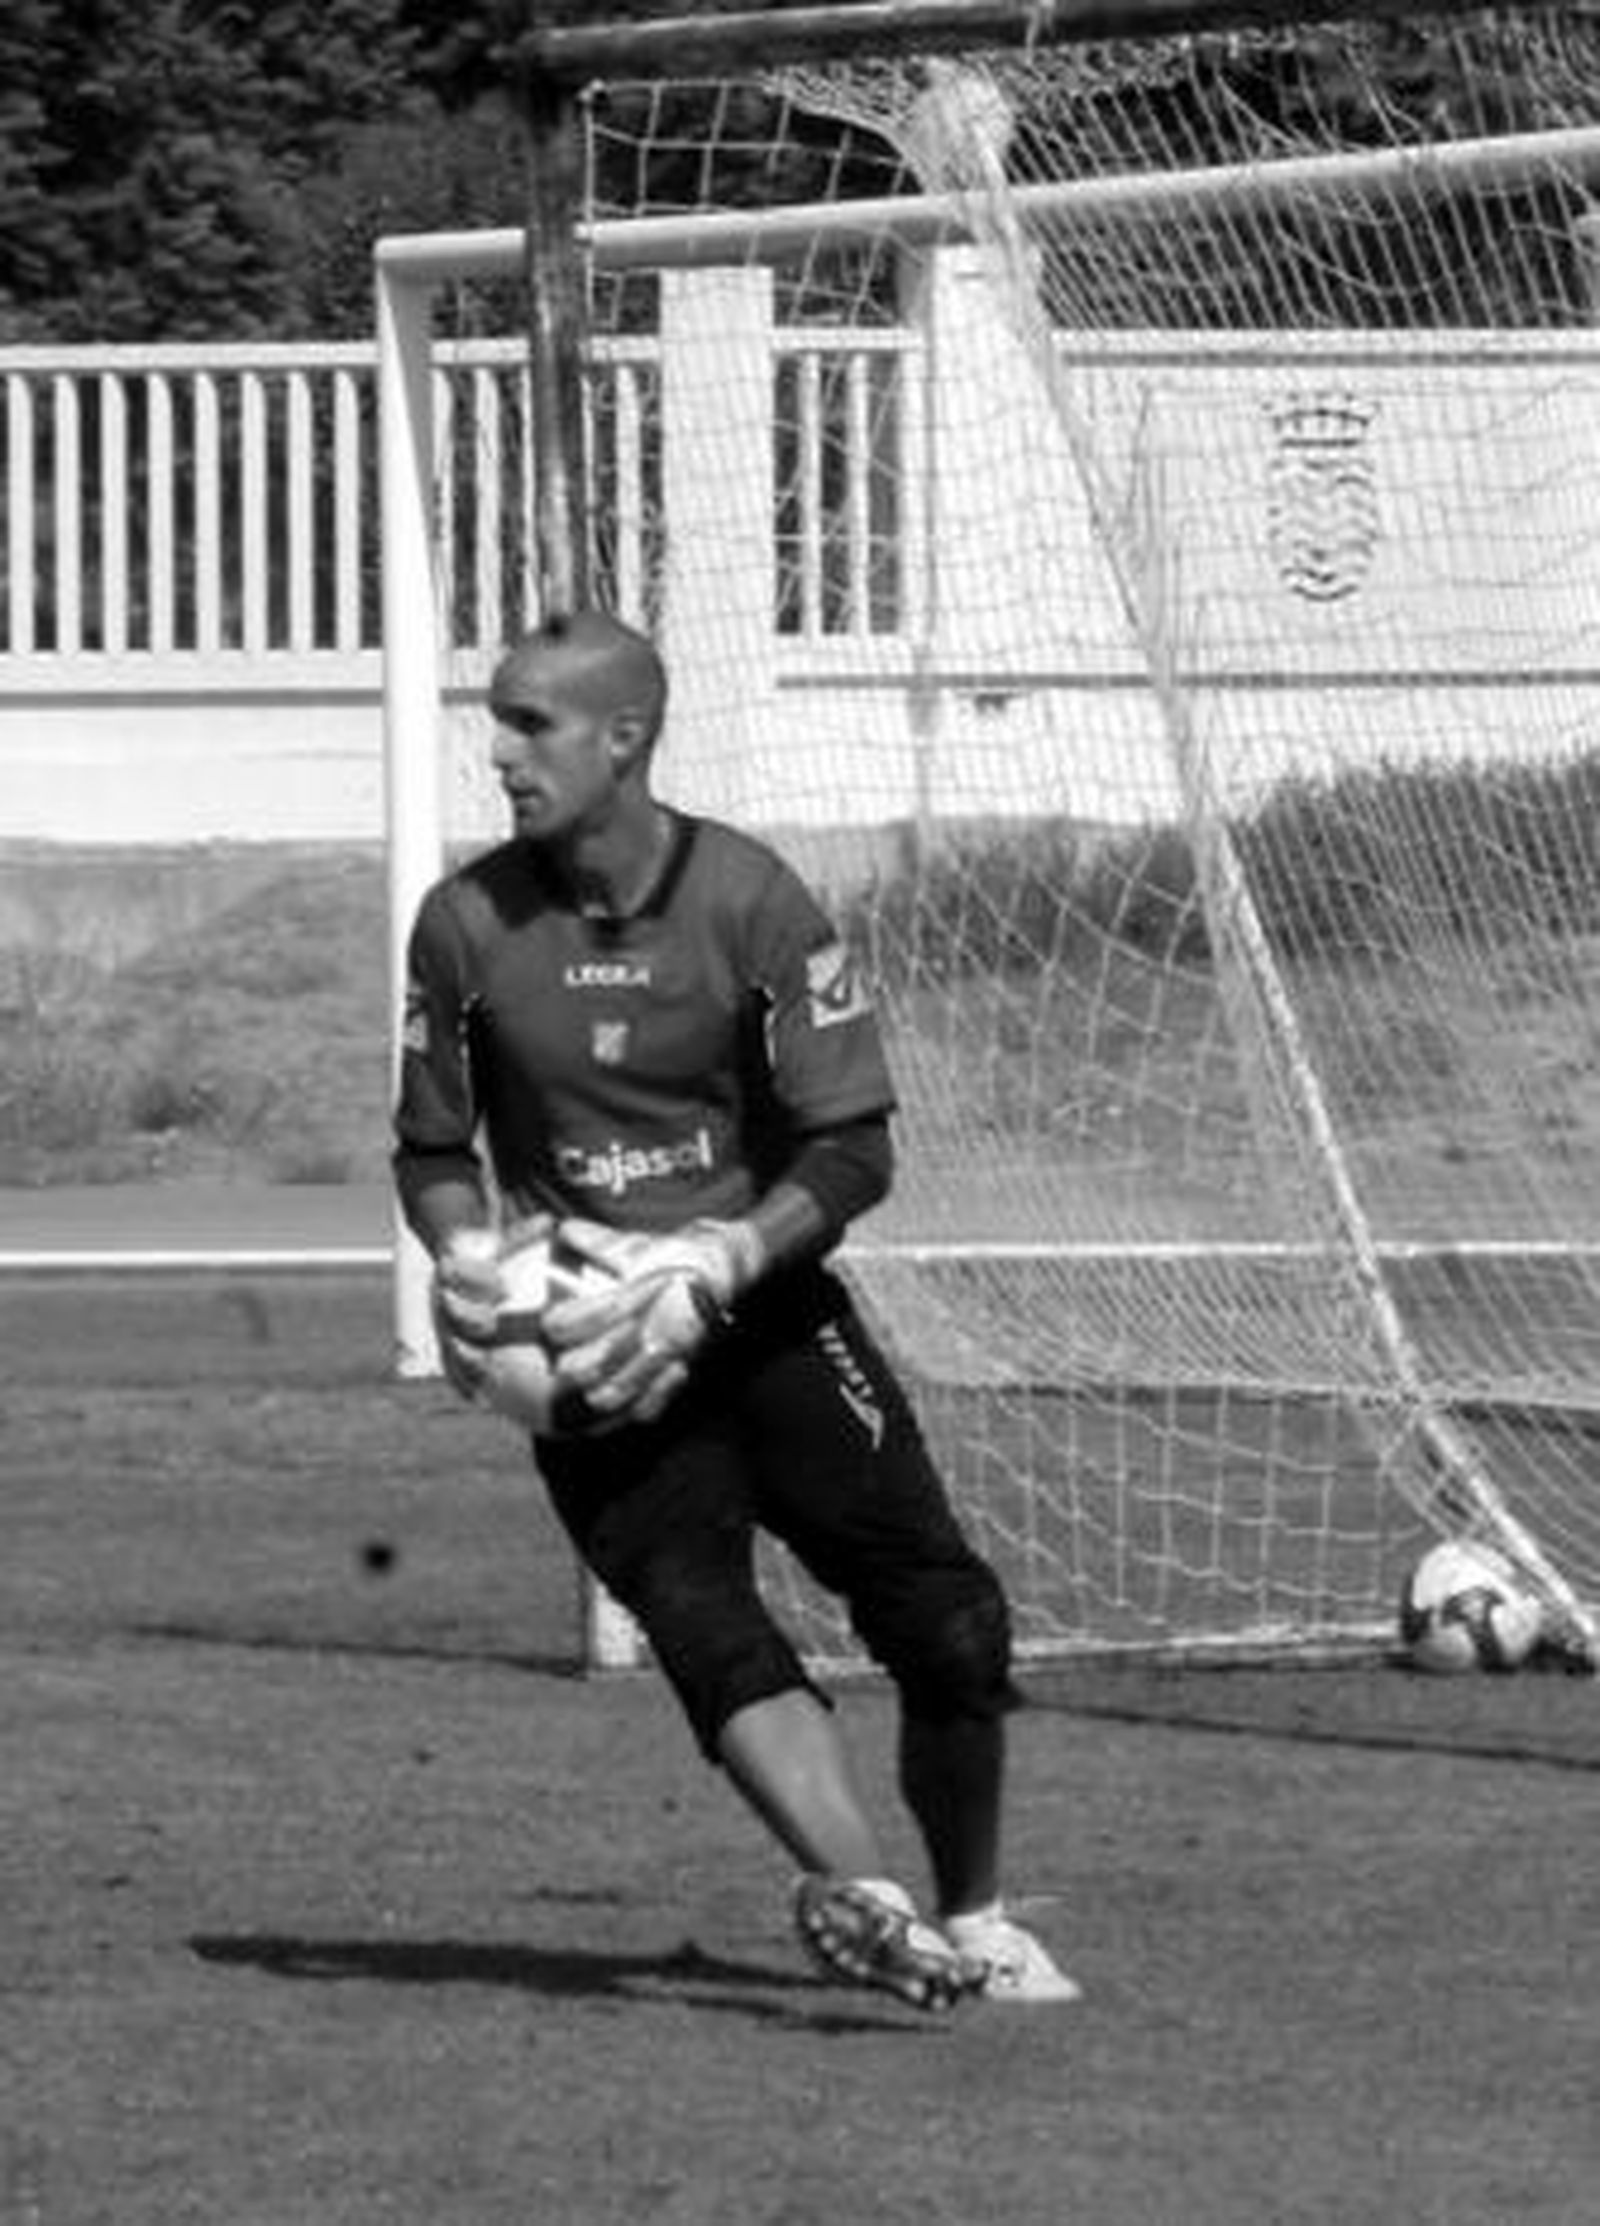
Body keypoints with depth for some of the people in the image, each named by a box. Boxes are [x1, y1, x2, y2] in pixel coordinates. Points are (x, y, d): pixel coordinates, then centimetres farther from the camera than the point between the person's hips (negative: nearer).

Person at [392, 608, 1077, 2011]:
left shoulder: (750, 901, -7)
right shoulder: (468, 924, 0)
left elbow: (851, 1149, -7)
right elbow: (434, 1144, 12)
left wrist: (716, 1266, -20)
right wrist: (464, 1252, -10)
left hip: (764, 1310, 0)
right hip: (588, 1346, 0)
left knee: (949, 1624, -5)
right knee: (703, 1624, -22)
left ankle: (974, 1920, 14)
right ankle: (860, 1894, -34)